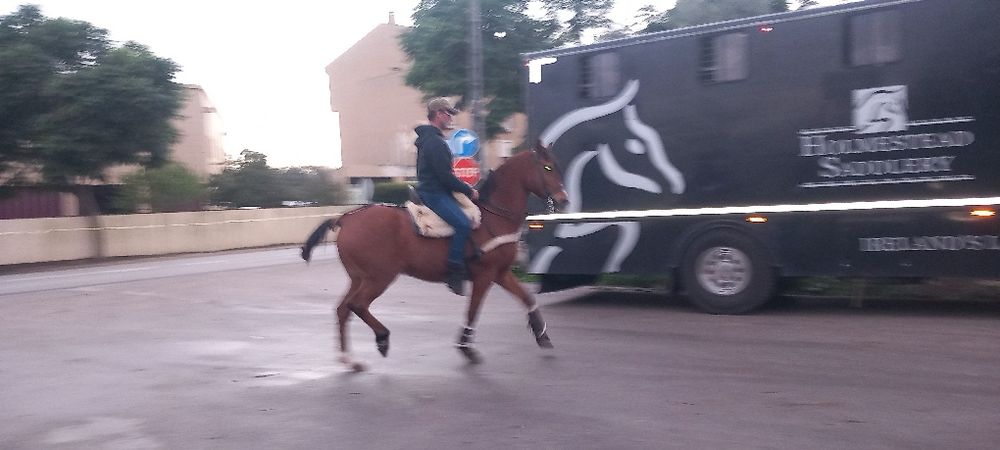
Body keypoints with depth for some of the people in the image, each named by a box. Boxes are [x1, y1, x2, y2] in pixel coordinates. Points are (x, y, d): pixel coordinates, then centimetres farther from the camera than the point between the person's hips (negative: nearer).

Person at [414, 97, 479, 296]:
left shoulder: (428, 139, 20)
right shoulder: (436, 142, -15)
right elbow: (445, 176, -20)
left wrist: (464, 188, 20)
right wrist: (469, 190, -11)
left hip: (430, 191, 11)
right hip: (435, 195, -11)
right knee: (463, 224, -26)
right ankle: (454, 272, -25)